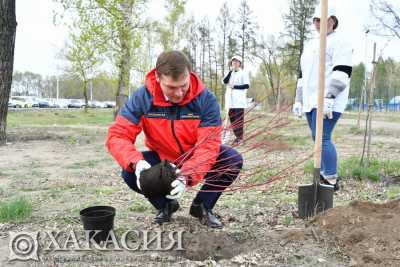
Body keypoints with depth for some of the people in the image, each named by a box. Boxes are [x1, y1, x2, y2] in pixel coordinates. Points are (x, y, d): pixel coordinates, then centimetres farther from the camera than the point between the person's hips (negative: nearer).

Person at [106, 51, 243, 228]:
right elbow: (117, 135, -23)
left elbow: (208, 144, -28)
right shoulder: (142, 98, -20)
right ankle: (165, 205, 6)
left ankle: (202, 206, 1)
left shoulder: (205, 99, -23)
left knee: (233, 159, -25)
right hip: (161, 160, 1)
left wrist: (187, 177, -45)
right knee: (130, 173, -27)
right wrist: (136, 162, -43)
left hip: (195, 160, 0)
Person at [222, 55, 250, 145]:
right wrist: (230, 71, -7)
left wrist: (235, 86, -12)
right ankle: (237, 136, 15)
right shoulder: (230, 73, 17)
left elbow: (247, 85, -8)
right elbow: (225, 81, -1)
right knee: (232, 118, 7)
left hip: (239, 100, -6)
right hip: (231, 100, 6)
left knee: (239, 119, -7)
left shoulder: (243, 73, 1)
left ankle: (240, 137, -4)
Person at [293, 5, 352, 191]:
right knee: (317, 139, 10)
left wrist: (329, 97, -26)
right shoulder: (310, 45, 23)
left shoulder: (339, 42, -3)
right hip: (311, 101, 9)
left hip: (327, 102, -8)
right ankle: (324, 175, 20)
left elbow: (342, 73, -16)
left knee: (322, 138, -15)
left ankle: (332, 180, -7)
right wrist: (298, 100, 20)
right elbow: (303, 75, 25)